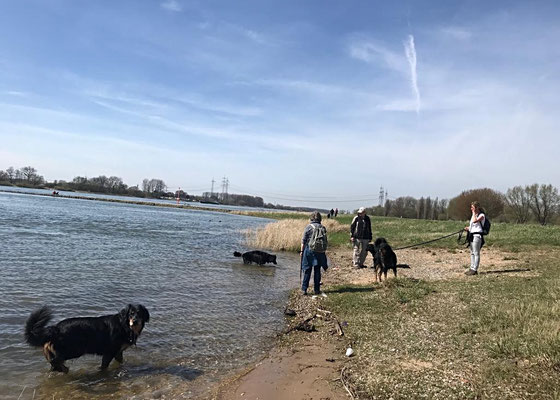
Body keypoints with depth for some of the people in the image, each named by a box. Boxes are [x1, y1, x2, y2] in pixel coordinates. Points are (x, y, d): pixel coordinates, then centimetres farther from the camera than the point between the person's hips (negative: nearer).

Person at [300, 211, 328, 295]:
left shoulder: (308, 227, -7)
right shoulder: (322, 228, 2)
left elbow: (303, 241, -7)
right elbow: (325, 241, 5)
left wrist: (302, 251, 1)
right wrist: (323, 250, 15)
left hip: (309, 250, -2)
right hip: (320, 251, 3)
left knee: (307, 271, 3)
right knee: (317, 271, 11)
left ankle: (304, 289, 3)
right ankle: (316, 289, 16)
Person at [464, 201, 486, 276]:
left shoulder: (481, 215, -8)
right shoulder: (473, 215, 18)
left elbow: (475, 221, -26)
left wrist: (474, 213, -14)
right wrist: (468, 228, 9)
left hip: (477, 235, -9)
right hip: (471, 235, 9)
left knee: (476, 253, -5)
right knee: (472, 253, 12)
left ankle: (474, 269, -3)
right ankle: (472, 268, 17)